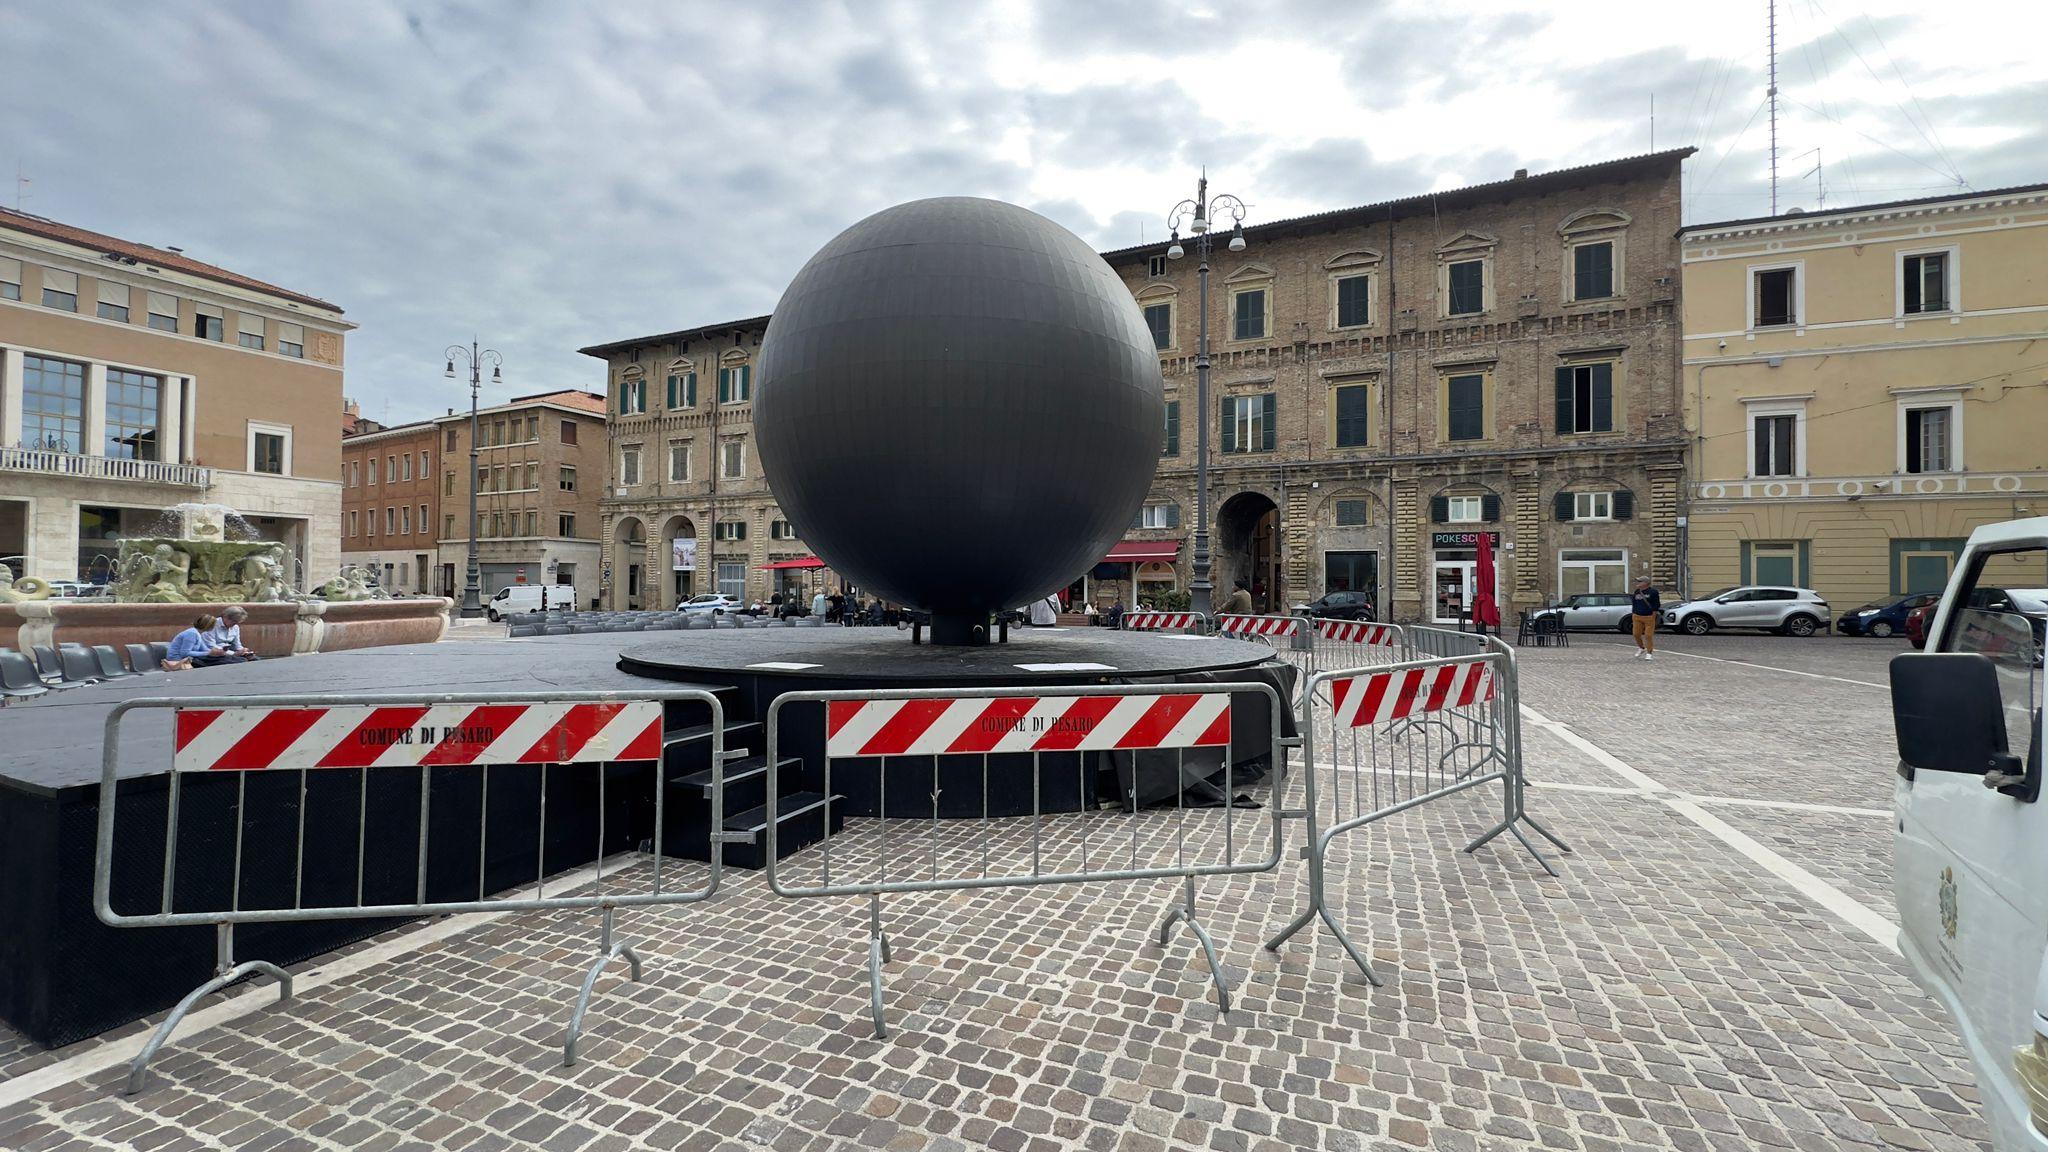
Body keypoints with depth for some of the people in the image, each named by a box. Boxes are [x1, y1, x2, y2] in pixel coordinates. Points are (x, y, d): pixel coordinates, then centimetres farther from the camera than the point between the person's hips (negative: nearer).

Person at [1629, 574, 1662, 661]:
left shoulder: (1653, 591, -6)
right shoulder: (1637, 592, 11)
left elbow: (1656, 605, -5)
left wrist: (1653, 616, -9)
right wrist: (1633, 615, 13)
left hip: (1649, 617, -5)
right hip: (1637, 617, 5)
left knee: (1648, 635, -4)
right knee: (1636, 634, 5)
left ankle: (1649, 653, 7)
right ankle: (1641, 648, 30)